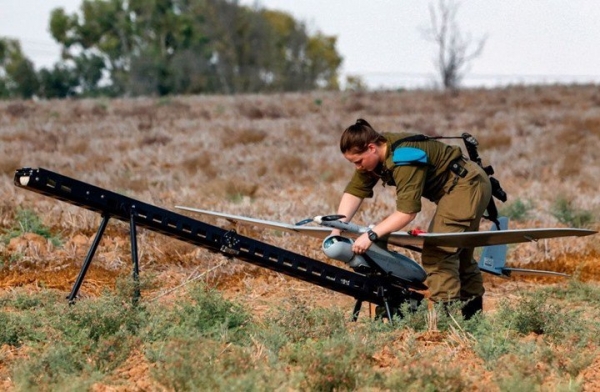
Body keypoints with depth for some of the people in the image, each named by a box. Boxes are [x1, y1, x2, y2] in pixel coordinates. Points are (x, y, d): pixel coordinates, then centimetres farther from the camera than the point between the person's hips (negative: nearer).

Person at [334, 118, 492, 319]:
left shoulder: (404, 160, -32)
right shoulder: (373, 154, -5)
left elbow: (407, 211, -36)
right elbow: (354, 191, -8)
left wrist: (371, 235, -37)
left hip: (466, 186, -11)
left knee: (438, 252, -16)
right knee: (459, 252, 19)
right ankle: (472, 308, 30)